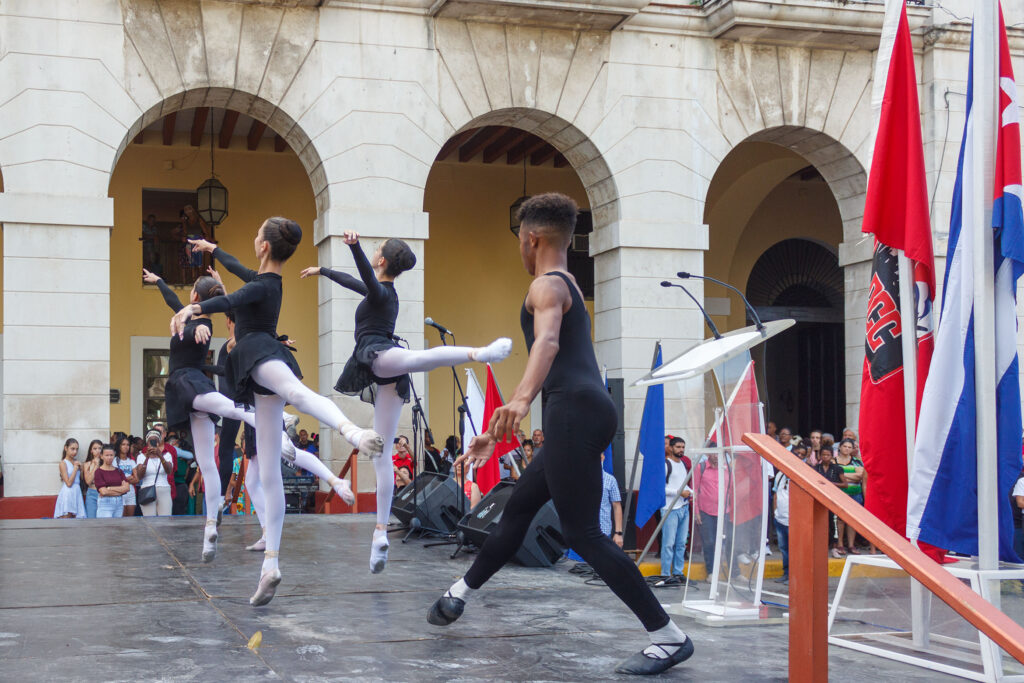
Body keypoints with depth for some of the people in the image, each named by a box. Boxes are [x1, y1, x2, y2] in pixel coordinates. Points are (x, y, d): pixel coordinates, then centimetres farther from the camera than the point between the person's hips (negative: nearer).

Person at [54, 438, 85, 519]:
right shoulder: (63, 463, -3)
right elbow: (69, 483, -11)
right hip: (67, 493, -6)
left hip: (77, 493, 6)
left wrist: (80, 467, 2)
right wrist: (75, 468, -7)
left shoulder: (76, 462, 14)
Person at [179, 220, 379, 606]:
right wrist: (211, 249, 61)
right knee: (269, 474, 1)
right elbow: (239, 270, 47)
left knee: (297, 391, -45)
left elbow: (229, 300, -24)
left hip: (261, 357, -9)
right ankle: (270, 565, -2)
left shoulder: (263, 286, -3)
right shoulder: (267, 280, 25)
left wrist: (193, 308, -40)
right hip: (261, 376, 9)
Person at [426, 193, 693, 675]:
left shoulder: (547, 286, -2)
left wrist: (520, 401, -43)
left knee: (582, 533, -10)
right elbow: (546, 366, 35)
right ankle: (459, 595, 37)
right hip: (586, 413, 10)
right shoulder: (570, 290, 29)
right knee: (518, 507, 21)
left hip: (575, 412, -10)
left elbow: (546, 342, -25)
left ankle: (668, 637, -10)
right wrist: (495, 434, 40)